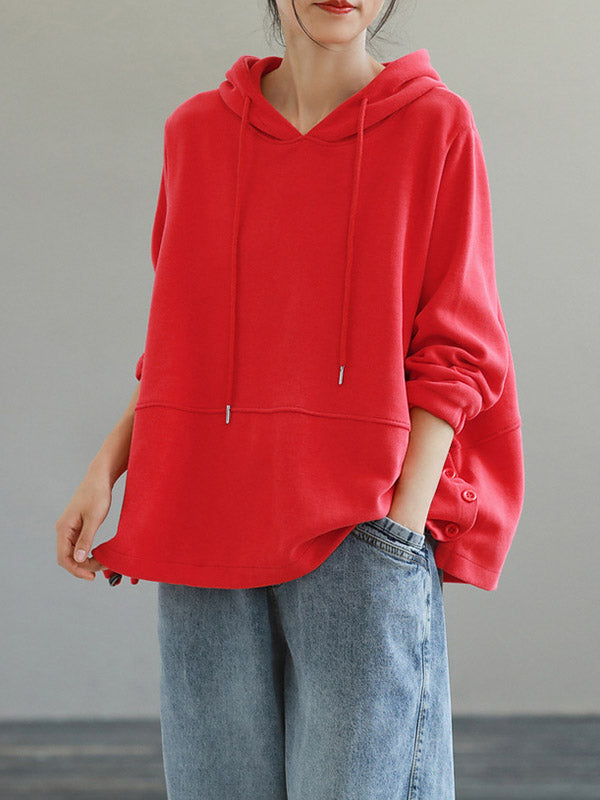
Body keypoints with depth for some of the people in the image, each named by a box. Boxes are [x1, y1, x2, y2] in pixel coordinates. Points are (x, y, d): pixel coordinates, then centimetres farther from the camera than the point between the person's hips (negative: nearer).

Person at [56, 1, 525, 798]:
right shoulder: (197, 131, 11)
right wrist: (106, 467, 7)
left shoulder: (435, 125, 2)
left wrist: (404, 524, -10)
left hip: (359, 532, -3)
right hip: (210, 528, 3)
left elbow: (454, 356, 0)